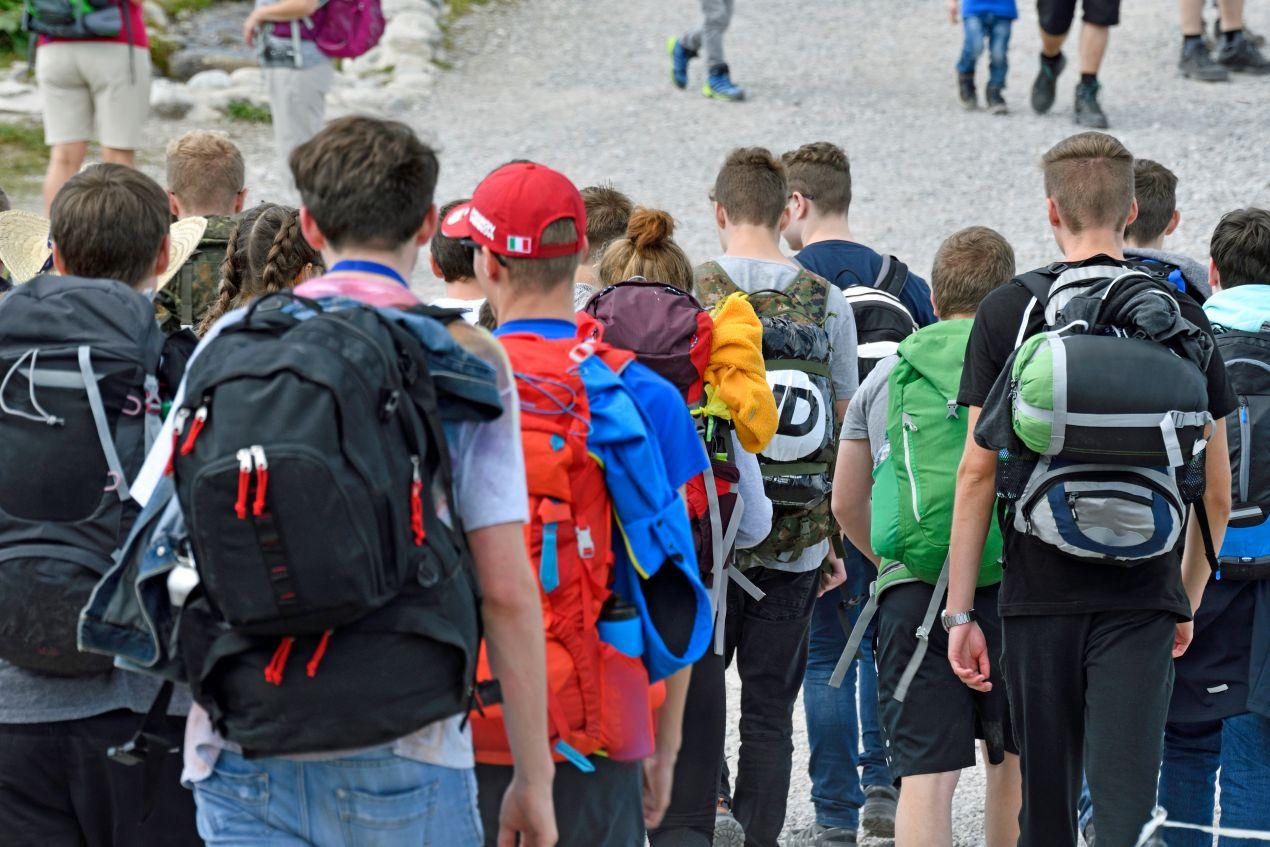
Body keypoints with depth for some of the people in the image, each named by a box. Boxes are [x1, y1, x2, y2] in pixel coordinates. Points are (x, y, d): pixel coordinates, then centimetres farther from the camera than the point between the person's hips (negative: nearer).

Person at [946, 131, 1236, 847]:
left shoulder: (1008, 313, 0)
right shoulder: (1186, 320, 5)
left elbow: (978, 472, -3)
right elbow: (1218, 492, 8)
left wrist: (960, 612, 1)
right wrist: (1188, 604, 21)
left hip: (1040, 596, 0)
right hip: (1143, 599, 0)